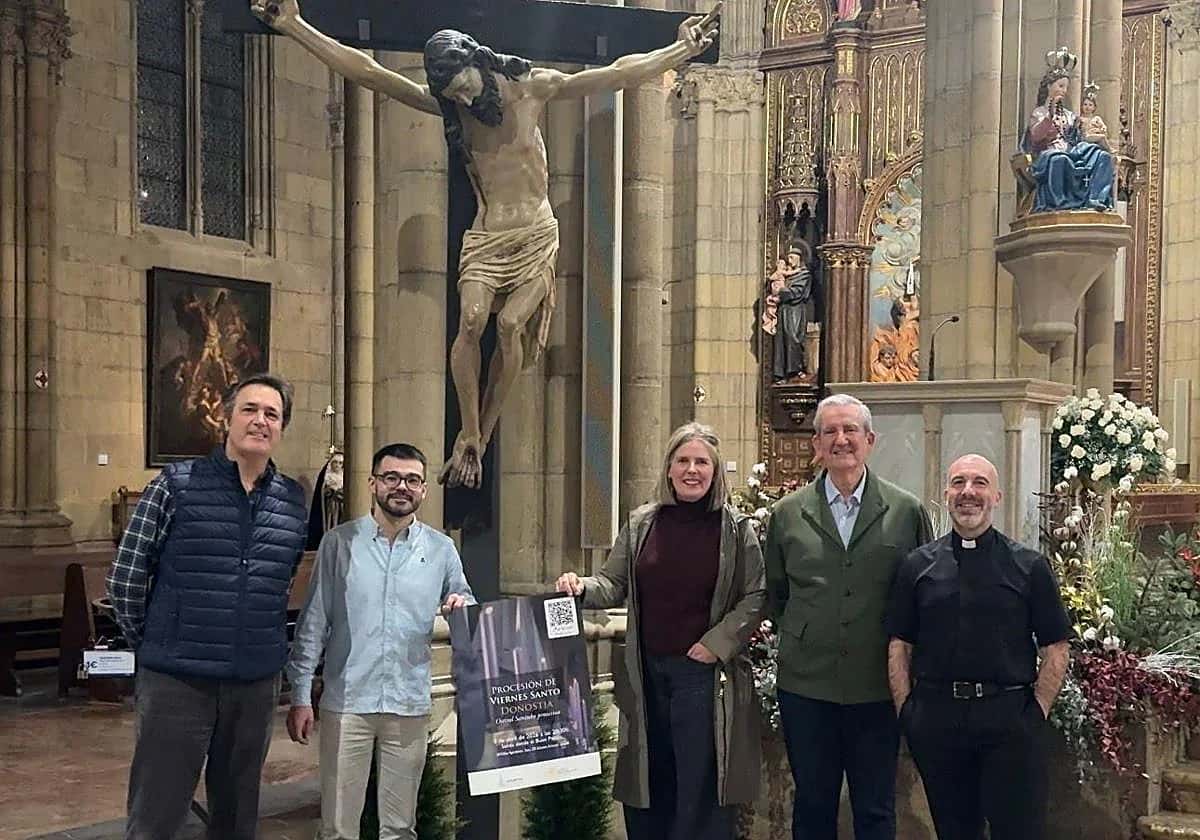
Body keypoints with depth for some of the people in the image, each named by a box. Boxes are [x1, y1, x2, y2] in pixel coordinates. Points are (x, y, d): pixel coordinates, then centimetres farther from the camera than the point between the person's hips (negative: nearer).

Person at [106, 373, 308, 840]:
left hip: (257, 681, 4)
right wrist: (148, 643, 4)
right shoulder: (176, 485, -5)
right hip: (177, 678, -4)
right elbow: (126, 575, -1)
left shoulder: (293, 500, 6)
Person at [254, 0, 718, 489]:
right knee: (471, 320, -22)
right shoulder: (444, 103, -1)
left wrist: (682, 50, -12)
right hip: (485, 237, 1)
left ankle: (483, 435, -9)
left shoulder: (531, 86, -4)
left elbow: (618, 75, -5)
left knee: (510, 324, -19)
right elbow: (364, 71, -6)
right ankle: (468, 435, -13)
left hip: (536, 235, -1)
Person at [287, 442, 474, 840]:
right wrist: (301, 696, -4)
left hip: (410, 705, 2)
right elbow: (313, 623, 0)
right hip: (345, 702, -2)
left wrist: (462, 606, -10)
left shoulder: (441, 549, 5)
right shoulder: (339, 542, 0)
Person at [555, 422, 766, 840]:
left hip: (704, 673, -3)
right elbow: (615, 585, 7)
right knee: (646, 785, 13)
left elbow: (755, 596, -2)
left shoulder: (735, 528, -2)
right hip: (646, 671, 3)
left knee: (700, 788, 3)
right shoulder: (641, 523, 5)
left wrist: (719, 641, -12)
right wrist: (582, 587, -13)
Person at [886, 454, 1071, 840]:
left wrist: (1037, 712, -5)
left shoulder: (1029, 566, 2)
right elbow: (899, 646, 8)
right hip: (936, 717, 2)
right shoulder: (918, 566, 7)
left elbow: (1056, 650, 2)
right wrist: (906, 711, 0)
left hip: (1009, 718, -2)